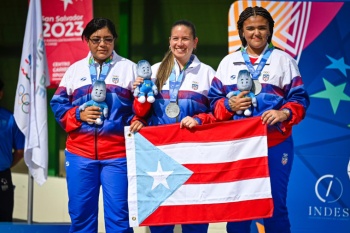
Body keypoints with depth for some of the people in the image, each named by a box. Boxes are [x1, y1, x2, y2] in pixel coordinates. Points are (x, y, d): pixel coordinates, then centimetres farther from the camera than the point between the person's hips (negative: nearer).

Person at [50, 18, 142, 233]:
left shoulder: (129, 68, 7)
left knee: (119, 215, -2)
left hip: (117, 154, -2)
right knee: (81, 214, 6)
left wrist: (138, 121, -17)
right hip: (80, 152, 2)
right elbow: (58, 104, 10)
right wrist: (79, 115, -8)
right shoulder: (75, 69, 12)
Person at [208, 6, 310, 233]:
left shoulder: (284, 60, 6)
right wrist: (229, 105, -10)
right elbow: (214, 101, 11)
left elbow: (299, 99, 2)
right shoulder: (228, 62, 13)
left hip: (275, 143, -2)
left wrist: (284, 113, -18)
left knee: (275, 204, 0)